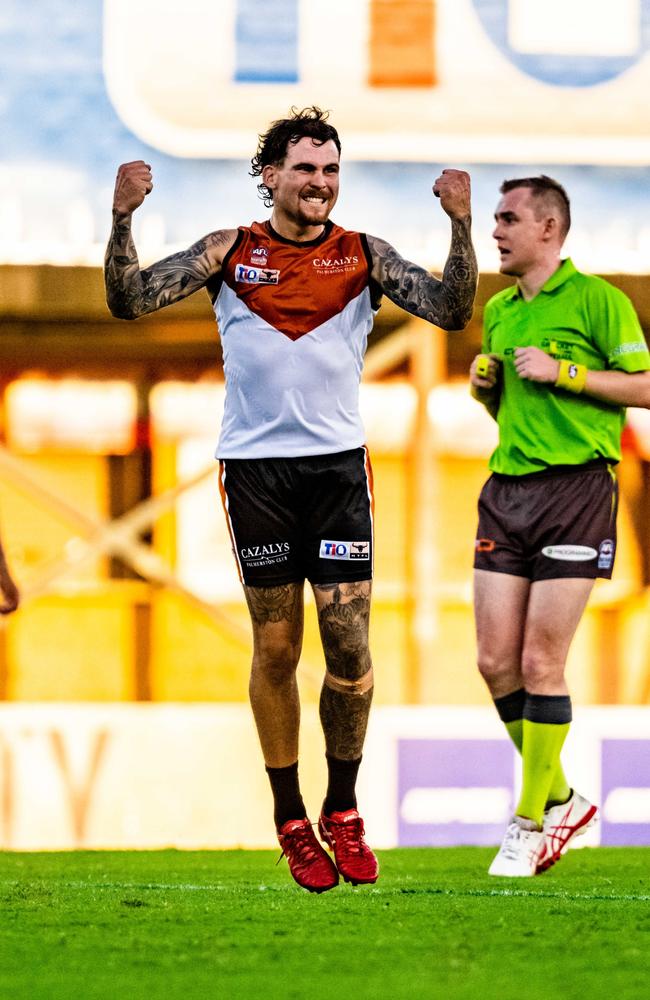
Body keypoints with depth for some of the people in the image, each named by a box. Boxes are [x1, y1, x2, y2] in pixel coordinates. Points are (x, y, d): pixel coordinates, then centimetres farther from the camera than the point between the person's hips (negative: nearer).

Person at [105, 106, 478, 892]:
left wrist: (461, 225, -17)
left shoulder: (363, 257, 5)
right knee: (275, 649, 3)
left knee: (349, 648, -5)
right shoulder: (230, 252, 3)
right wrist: (122, 217, -17)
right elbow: (129, 301, -3)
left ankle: (343, 810, 12)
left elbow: (451, 311, -4)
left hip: (339, 466, 1)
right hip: (255, 467, -1)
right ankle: (290, 819, 15)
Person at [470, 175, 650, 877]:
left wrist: (562, 371, -14)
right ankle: (560, 801, 18)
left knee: (540, 664, -8)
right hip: (506, 489, 7)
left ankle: (530, 823, 1)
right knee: (496, 661, 1)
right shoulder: (498, 310, 17)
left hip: (576, 486, -7)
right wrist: (485, 385, 6)